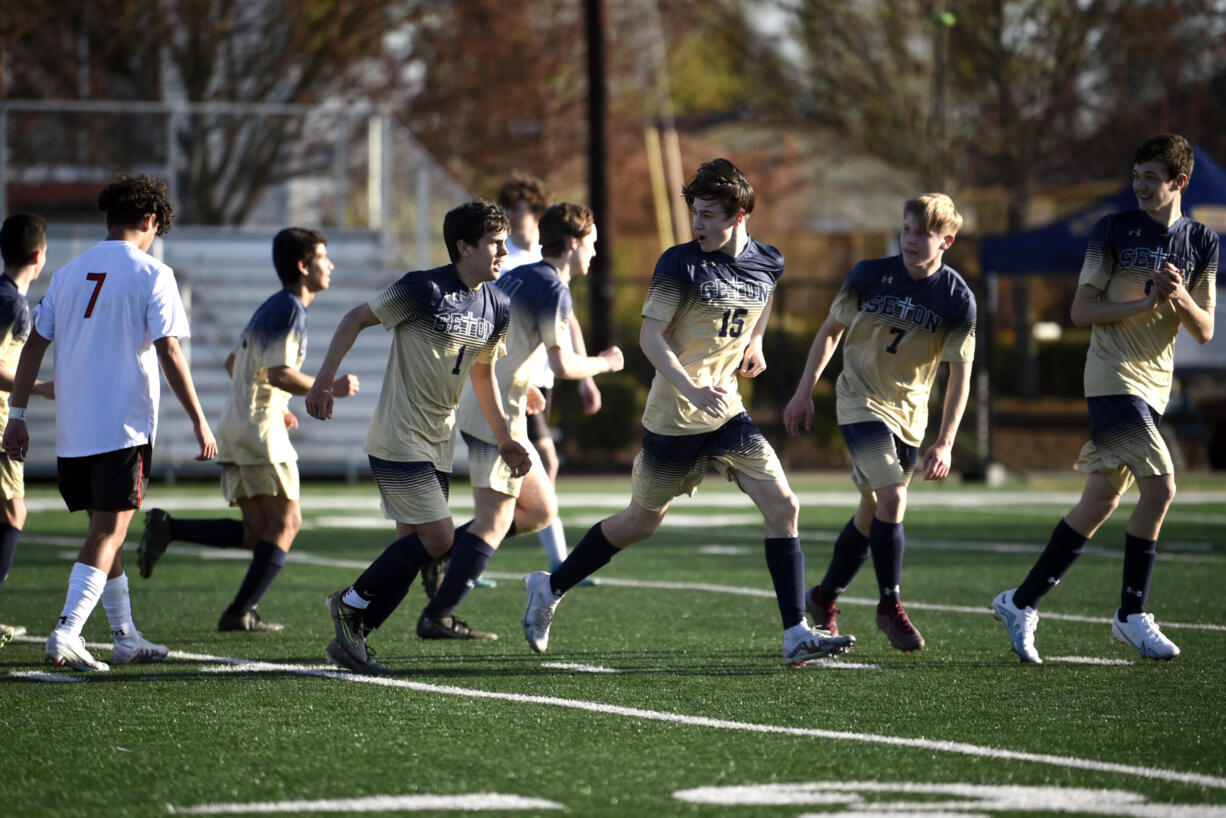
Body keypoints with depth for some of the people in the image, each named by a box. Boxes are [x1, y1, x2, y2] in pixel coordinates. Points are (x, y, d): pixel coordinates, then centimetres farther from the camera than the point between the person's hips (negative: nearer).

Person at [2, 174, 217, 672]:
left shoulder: (69, 273, 12)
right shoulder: (151, 275, -5)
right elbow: (169, 354, -10)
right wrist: (199, 423, -7)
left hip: (72, 429, 6)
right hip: (124, 426, -6)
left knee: (106, 531, 16)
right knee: (108, 533, -5)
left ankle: (126, 639, 23)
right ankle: (66, 634, -19)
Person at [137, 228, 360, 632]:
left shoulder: (273, 307, 20)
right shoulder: (290, 309, -11)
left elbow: (234, 363, 28)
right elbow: (279, 373, -22)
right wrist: (331, 389, -11)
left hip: (236, 429, 9)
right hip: (260, 432, -9)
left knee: (256, 532, 7)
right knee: (286, 522, -5)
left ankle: (167, 527, -2)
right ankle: (240, 613, -10)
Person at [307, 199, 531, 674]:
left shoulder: (496, 308, 7)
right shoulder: (423, 290, -15)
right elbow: (356, 319, -5)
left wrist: (504, 440, 21)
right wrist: (323, 382, -9)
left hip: (439, 444, 8)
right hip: (399, 437, -8)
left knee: (412, 547, 5)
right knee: (438, 535, -14)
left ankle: (351, 638, 13)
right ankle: (351, 604, 3)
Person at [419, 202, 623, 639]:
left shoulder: (517, 277, 16)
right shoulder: (552, 289, -12)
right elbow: (562, 364, -19)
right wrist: (603, 362, -1)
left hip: (479, 403, 10)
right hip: (498, 415, -10)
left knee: (541, 510, 13)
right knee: (494, 521, -7)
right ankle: (436, 616, -8)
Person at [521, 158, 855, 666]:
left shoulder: (769, 263, 3)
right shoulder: (680, 263, -12)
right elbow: (649, 336, -15)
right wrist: (692, 390, -28)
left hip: (726, 410, 4)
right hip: (674, 416, -4)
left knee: (782, 505, -11)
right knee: (643, 521, 8)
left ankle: (797, 635, -11)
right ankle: (550, 588, 28)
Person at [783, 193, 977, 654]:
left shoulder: (957, 299, -10)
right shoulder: (870, 275, -10)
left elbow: (960, 374, -6)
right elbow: (831, 329, 4)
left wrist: (944, 443, -12)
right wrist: (805, 392, 2)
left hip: (909, 413, 3)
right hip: (860, 402, -3)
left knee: (872, 513, 9)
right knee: (892, 498, -21)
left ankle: (824, 599, 29)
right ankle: (890, 606, -9)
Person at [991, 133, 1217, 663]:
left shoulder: (1201, 243, 9)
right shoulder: (1114, 230, -2)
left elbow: (1204, 332, 9)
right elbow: (1081, 310, -4)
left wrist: (1181, 298, -12)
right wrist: (1145, 303, -16)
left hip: (1155, 383, 5)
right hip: (1113, 376, -5)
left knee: (1101, 501, 3)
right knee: (1160, 485, -18)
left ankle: (1022, 603, 12)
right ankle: (1131, 615, -7)